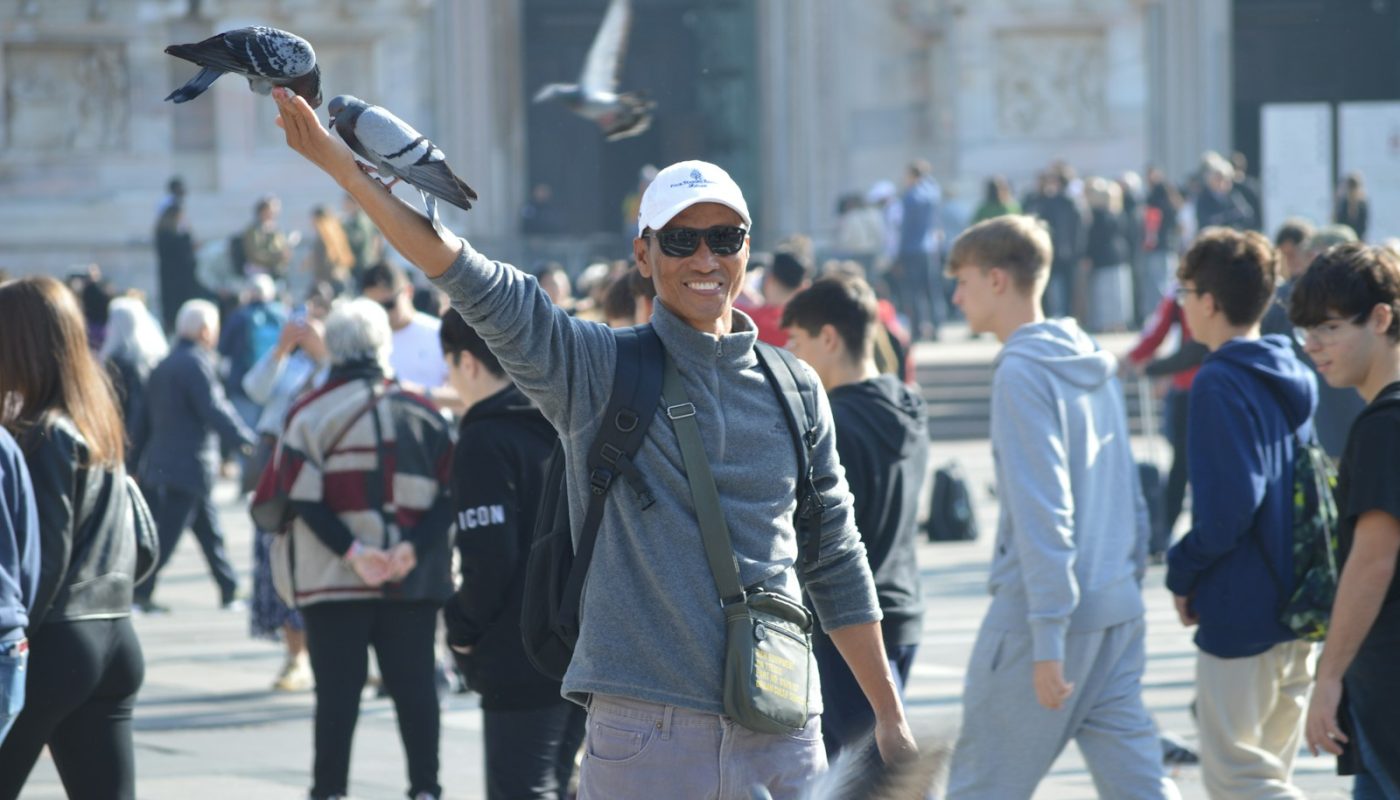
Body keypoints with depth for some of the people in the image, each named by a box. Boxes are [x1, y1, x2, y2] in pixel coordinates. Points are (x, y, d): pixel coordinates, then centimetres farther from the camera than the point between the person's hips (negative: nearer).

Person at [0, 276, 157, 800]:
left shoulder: (45, 435, -11)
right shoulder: (101, 427, 13)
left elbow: (46, 555, -16)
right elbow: (142, 549, 17)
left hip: (53, 644, -8)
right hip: (115, 643, 8)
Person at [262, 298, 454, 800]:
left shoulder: (310, 413, -4)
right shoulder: (421, 413, 4)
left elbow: (302, 497, -11)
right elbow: (450, 492, -1)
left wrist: (351, 551, -13)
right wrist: (415, 547, -9)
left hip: (334, 580, -2)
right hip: (416, 580, 2)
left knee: (338, 689, 1)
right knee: (413, 685, 8)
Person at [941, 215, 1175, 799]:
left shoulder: (1022, 373, -13)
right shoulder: (1095, 365, 13)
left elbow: (1042, 511, -19)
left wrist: (1047, 639, -20)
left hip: (1042, 612, -8)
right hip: (1116, 609, 8)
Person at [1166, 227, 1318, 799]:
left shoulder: (1219, 383, -16)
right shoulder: (1294, 380, 11)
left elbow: (1226, 508, -23)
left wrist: (1182, 571, -7)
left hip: (1240, 613, -9)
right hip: (1297, 607, 9)